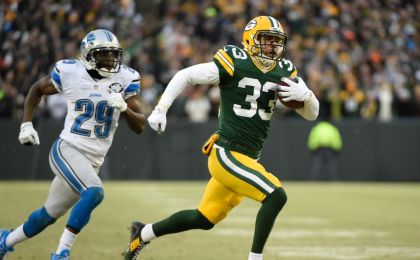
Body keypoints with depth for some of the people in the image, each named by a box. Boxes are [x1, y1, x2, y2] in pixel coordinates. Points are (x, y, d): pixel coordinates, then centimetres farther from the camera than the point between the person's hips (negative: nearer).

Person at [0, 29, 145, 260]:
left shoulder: (125, 78, -4)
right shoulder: (69, 72, -7)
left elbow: (139, 126, -6)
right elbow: (37, 89, 13)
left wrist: (124, 107, -25)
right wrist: (26, 124, 5)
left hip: (93, 161, 4)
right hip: (67, 150, -4)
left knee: (49, 215, 14)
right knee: (94, 192, -29)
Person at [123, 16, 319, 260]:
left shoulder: (284, 72, 6)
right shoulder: (235, 64, -12)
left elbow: (312, 114, 7)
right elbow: (185, 75, -6)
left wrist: (305, 94, -14)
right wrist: (161, 110, -12)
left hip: (247, 158, 7)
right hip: (227, 154, -7)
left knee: (204, 219, 18)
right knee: (276, 195, -22)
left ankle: (144, 234, 38)